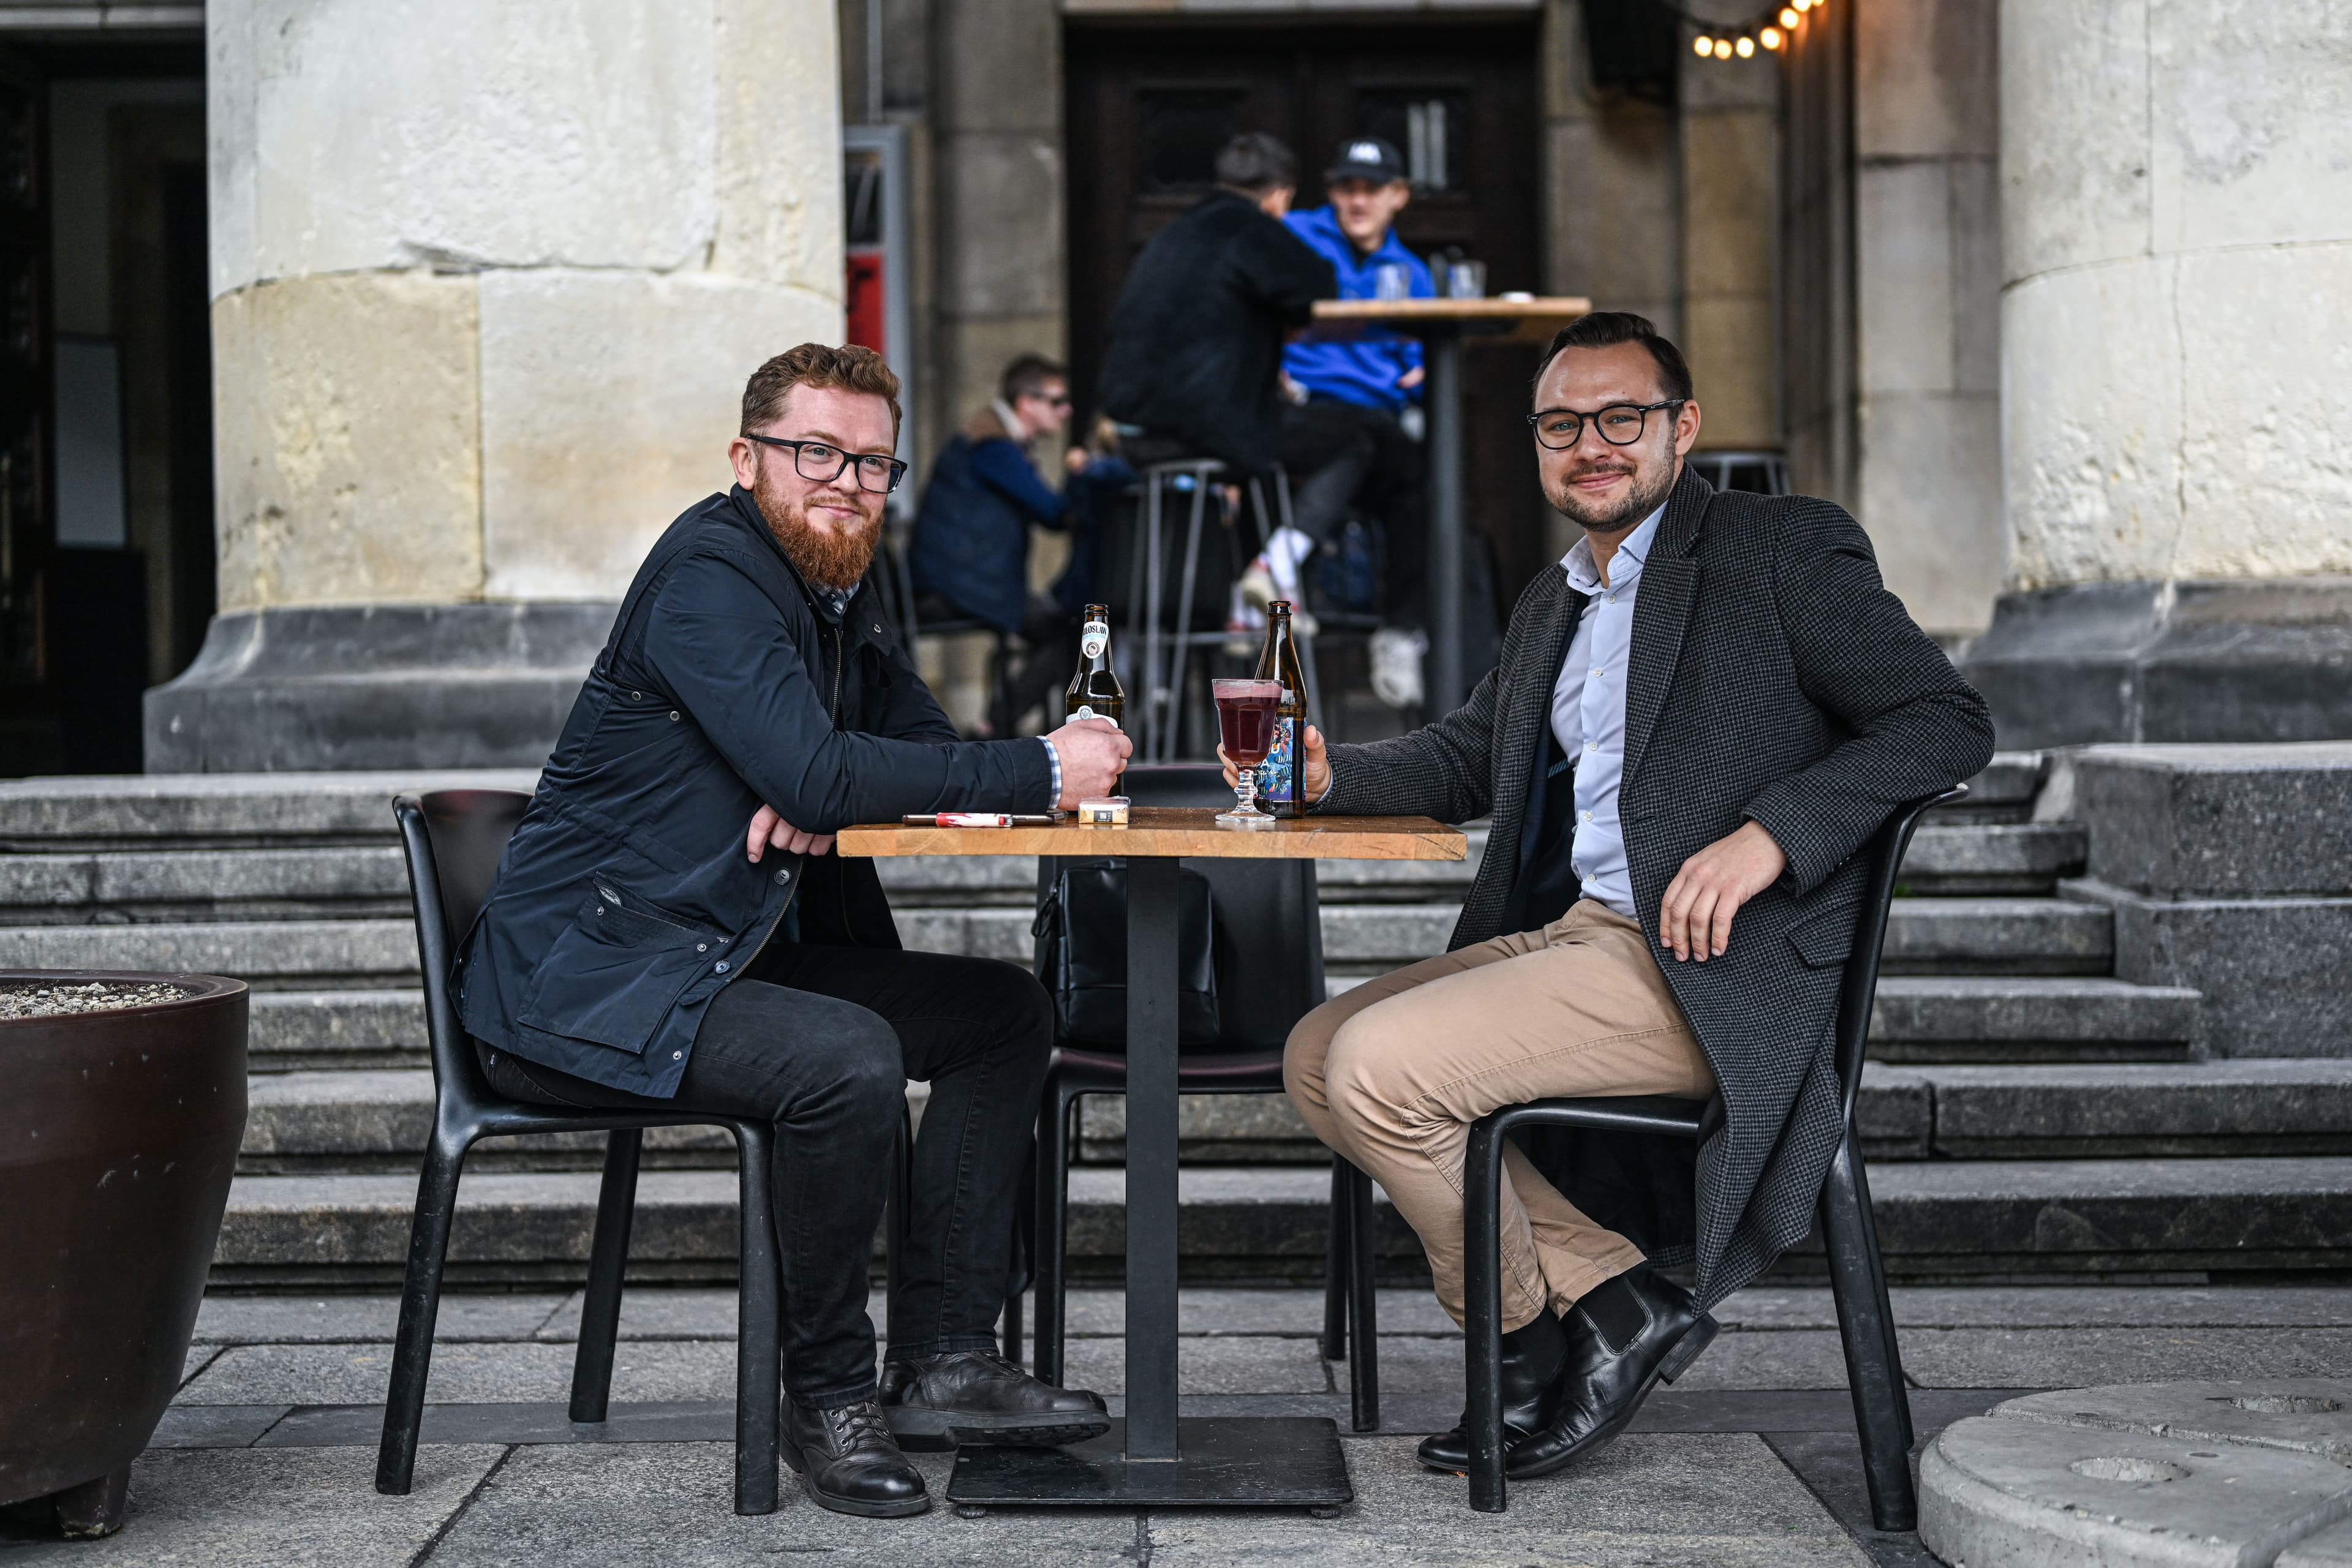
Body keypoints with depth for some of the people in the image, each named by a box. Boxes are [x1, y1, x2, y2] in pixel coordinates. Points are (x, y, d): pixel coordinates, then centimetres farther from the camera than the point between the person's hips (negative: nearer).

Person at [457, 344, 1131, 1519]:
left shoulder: (837, 593, 13)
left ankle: (943, 1362, 2)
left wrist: (823, 803, -12)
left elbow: (925, 758, 12)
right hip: (583, 980, -10)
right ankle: (829, 1397, -13)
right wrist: (1041, 771, -23)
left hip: (726, 962, 10)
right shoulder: (710, 574, -16)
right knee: (847, 1060, -32)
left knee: (1006, 1013, 4)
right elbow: (811, 769, -28)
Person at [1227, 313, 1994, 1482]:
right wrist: (1332, 777, 8)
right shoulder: (1551, 606, 21)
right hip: (1566, 937, 9)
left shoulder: (1784, 548, -3)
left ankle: (1534, 1337, 4)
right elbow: (1466, 759, 29)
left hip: (1701, 962, -9)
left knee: (1380, 1065, -20)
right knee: (1317, 1056, 1)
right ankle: (1611, 1291, -1)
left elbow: (1946, 723, -10)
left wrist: (1770, 834, -22)